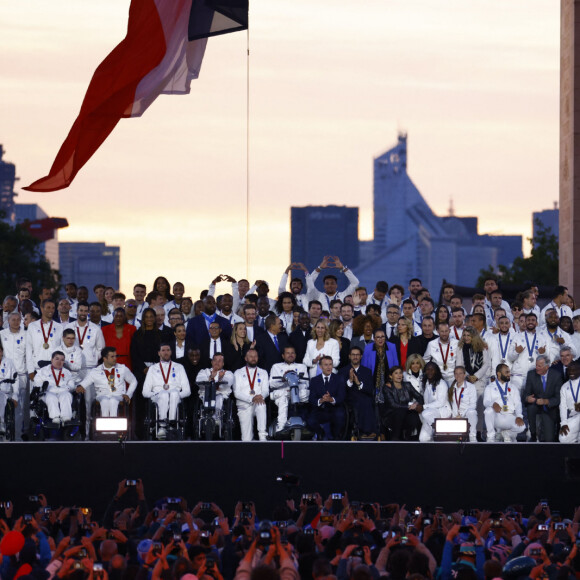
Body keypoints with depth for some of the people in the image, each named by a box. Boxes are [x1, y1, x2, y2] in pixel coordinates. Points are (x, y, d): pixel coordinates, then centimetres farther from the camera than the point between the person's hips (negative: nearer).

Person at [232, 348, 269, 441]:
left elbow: (266, 390, 5)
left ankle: (262, 435, -44)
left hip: (258, 404, 0)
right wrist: (251, 398, -18)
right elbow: (237, 393, -1)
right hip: (244, 406, 0)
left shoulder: (263, 373, 18)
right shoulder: (238, 373, 12)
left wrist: (261, 396, -21)